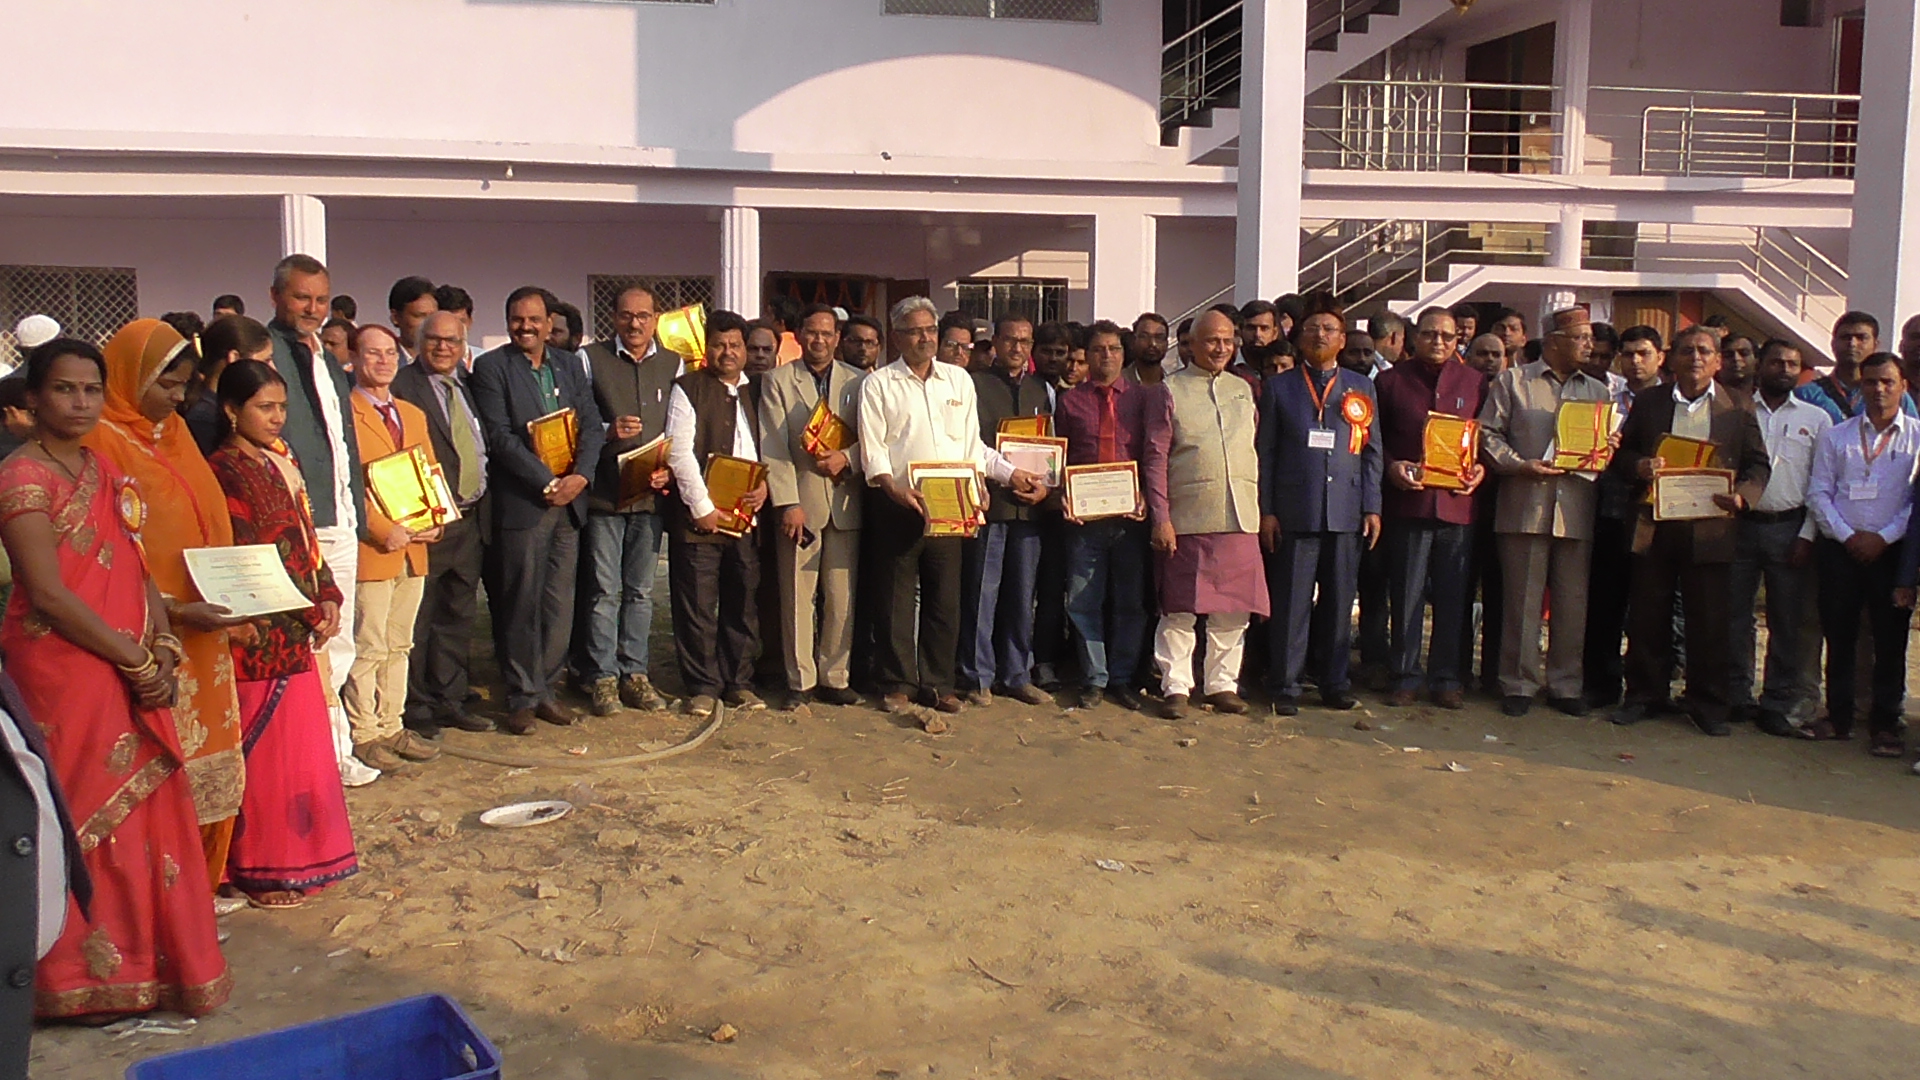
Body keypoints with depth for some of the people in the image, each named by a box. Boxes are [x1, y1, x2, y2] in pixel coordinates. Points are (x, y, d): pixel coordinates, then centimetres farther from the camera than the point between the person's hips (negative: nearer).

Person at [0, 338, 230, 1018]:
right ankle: (82, 981, 15)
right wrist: (136, 661, -14)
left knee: (142, 810, 11)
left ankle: (142, 956, 24)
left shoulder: (105, 472, 13)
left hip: (131, 674, 7)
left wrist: (163, 647, -3)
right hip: (64, 674, -7)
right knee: (84, 819, 1)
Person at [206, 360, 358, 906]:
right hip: (262, 634, -8)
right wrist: (310, 613, -13)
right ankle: (261, 872, 11)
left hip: (299, 633, 8)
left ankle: (300, 854, 26)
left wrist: (329, 598, 1)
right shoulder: (226, 470, -11)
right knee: (265, 750, 0)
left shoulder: (280, 461, 13)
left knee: (300, 745, 14)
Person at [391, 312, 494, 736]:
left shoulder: (468, 384, 15)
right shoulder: (402, 387, -7)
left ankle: (450, 701, 23)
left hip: (472, 519, 7)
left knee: (458, 616, 13)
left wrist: (484, 504, 9)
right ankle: (415, 708, 11)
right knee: (417, 619, 1)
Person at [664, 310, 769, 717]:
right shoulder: (688, 389, 1)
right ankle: (703, 686, 9)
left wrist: (765, 485, -7)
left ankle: (739, 682, 17)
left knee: (743, 604, 7)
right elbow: (679, 452, -7)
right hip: (699, 517, -4)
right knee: (697, 606, 0)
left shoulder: (756, 394, 15)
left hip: (746, 516, 4)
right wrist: (702, 508, -12)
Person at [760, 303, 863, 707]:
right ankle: (801, 682, 10)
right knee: (798, 596, 1)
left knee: (842, 597, 3)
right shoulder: (777, 380, 7)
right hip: (799, 500, -1)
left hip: (845, 502, 1)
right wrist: (787, 503, -10)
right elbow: (774, 447, -1)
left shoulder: (858, 382, 11)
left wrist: (846, 458, -11)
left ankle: (835, 678, 13)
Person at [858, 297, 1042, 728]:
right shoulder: (878, 384, 3)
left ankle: (937, 684, 15)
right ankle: (897, 684, 12)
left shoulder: (960, 380, 15)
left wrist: (1009, 473, 7)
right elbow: (872, 449, -4)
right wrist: (895, 487, -18)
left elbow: (973, 444, 17)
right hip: (897, 506, -3)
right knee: (896, 599, 1)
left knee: (945, 599, 6)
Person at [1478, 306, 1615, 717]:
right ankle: (1518, 683, 9)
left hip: (1577, 510, 3)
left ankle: (1565, 684, 16)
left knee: (1573, 602, 5)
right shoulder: (1513, 381, 7)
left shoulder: (1598, 391, 19)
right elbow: (1488, 434, 1)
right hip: (1525, 507, -3)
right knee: (1522, 600, -1)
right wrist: (1521, 466, -12)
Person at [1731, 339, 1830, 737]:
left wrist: (1808, 536, -4)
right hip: (1741, 524, 0)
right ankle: (1735, 697, 13)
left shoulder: (1816, 418, 7)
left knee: (1788, 621, 3)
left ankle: (1780, 703, 11)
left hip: (1790, 528, 0)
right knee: (1733, 614, 3)